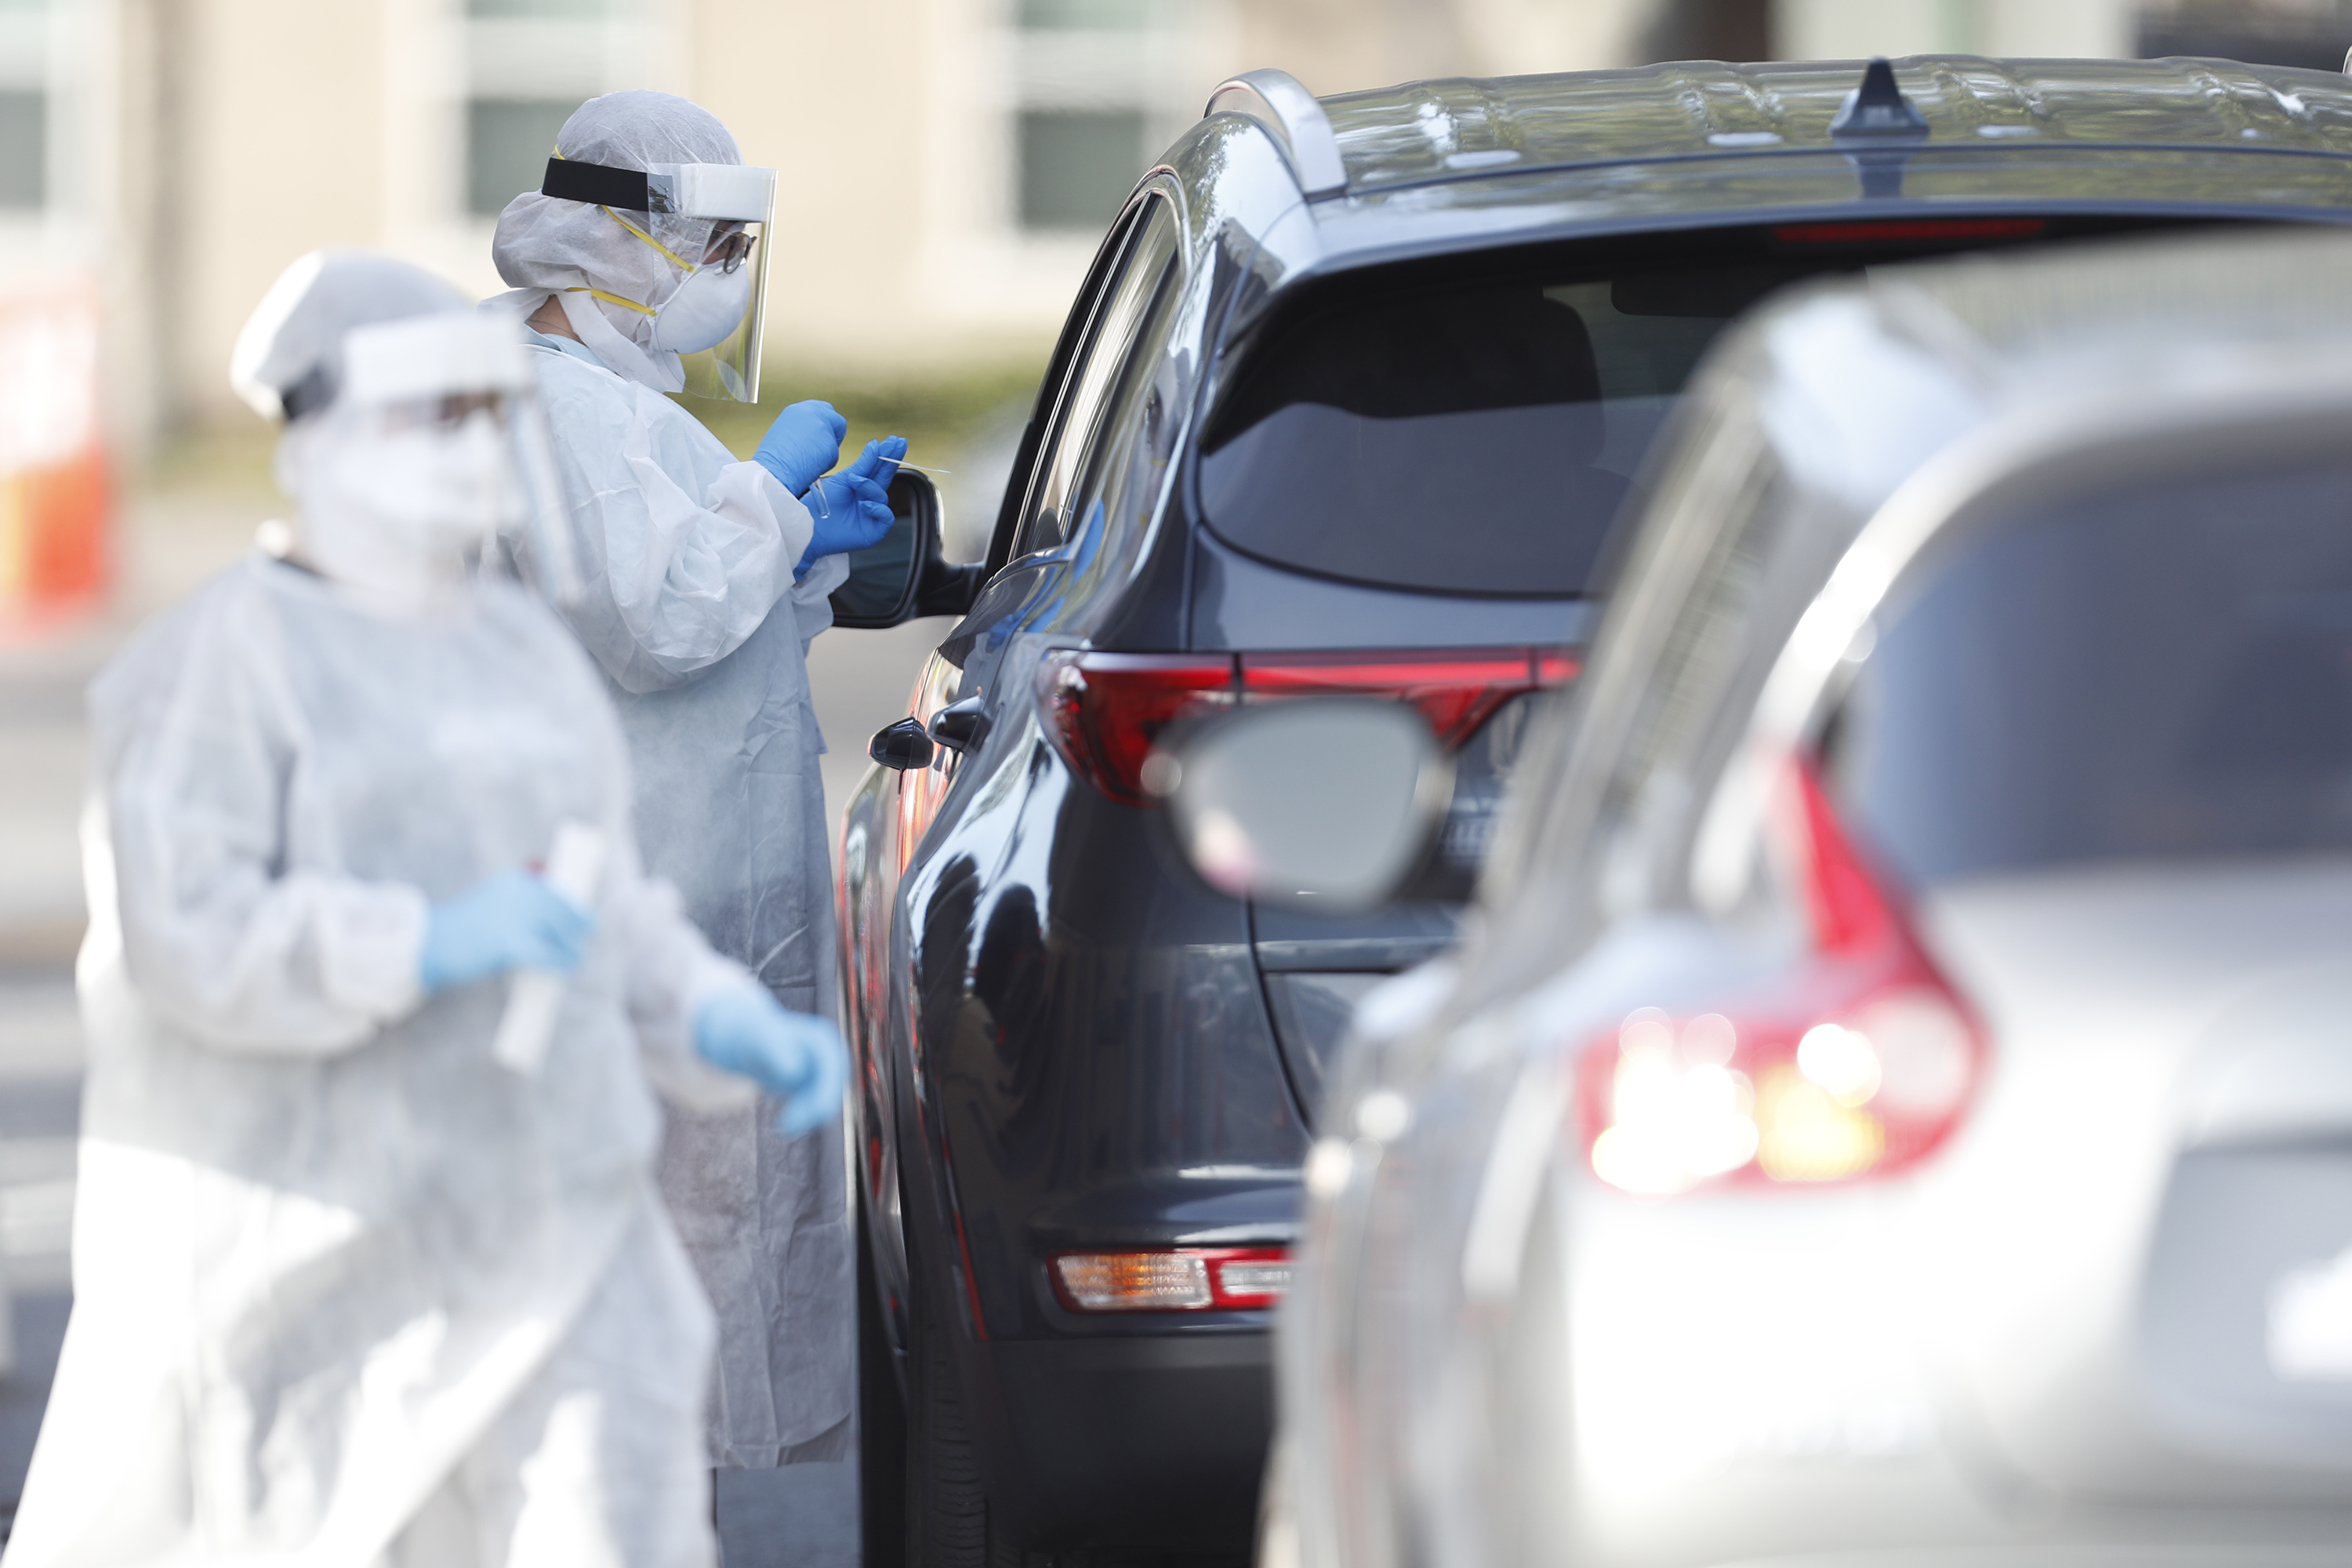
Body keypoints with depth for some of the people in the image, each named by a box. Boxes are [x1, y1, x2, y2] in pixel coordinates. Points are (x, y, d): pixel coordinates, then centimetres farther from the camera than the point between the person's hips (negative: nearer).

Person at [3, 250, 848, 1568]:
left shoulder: (523, 648, 14)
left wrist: (731, 1030, 3)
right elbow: (183, 931, -19)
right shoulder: (230, 658, -8)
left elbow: (607, 918, 20)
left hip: (541, 1216, 5)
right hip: (300, 1215, -5)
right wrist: (430, 944, -27)